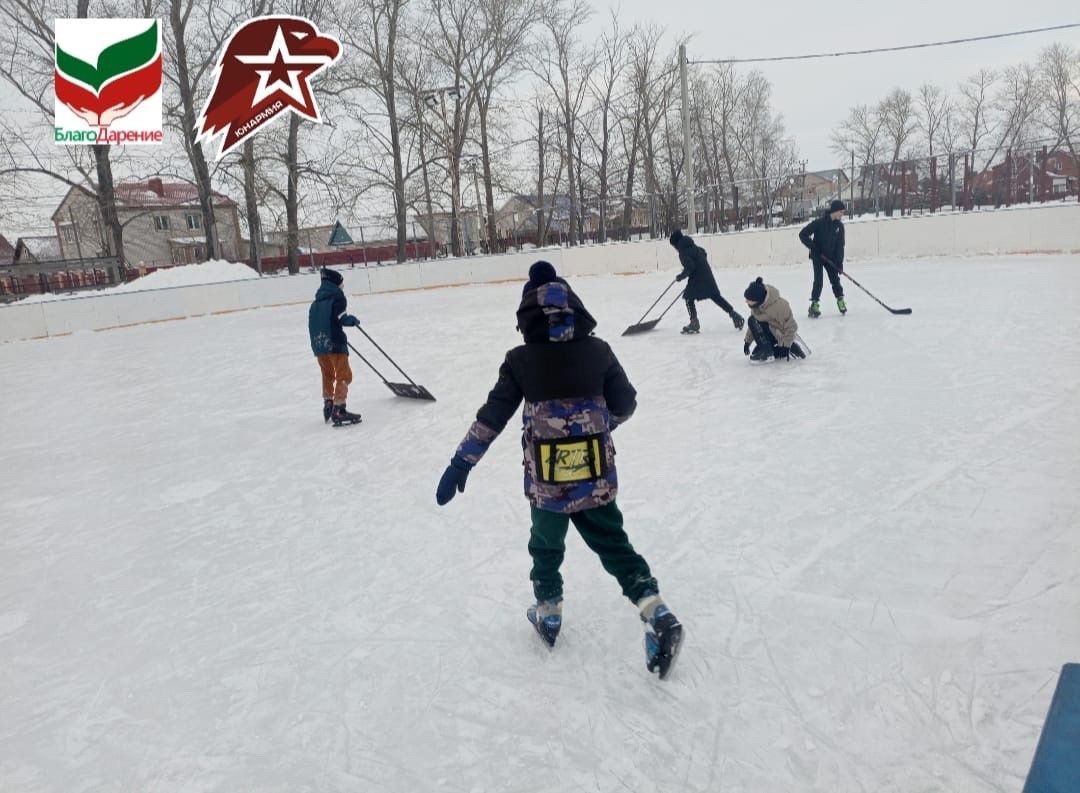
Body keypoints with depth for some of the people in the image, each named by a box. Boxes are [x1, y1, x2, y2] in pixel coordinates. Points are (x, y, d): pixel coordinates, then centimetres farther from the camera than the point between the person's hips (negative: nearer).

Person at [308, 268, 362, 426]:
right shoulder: (337, 297, -5)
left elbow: (313, 323, 19)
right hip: (334, 343, -8)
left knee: (327, 375, 23)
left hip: (318, 344, 8)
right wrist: (353, 320, 3)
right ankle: (338, 410, -14)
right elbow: (341, 318, -15)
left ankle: (328, 405, 32)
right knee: (344, 375, -6)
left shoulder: (316, 302, 18)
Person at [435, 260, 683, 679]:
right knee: (615, 546, 14)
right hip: (596, 479, 1)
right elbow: (625, 405, 5)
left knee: (546, 547, 23)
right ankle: (658, 615, 4)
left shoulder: (521, 361, -9)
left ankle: (548, 613, 37)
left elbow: (491, 418, -7)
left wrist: (461, 464, 1)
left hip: (546, 483, -1)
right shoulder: (598, 351, -4)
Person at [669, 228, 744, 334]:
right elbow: (703, 253, 28)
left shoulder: (683, 252, -14)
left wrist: (681, 276, -10)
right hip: (707, 275, 8)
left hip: (697, 278, -8)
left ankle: (694, 323, 1)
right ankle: (733, 314, 12)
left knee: (689, 298, 4)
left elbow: (689, 267, -23)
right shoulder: (693, 246, 13)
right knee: (716, 296, 14)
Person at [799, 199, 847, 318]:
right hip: (817, 256, -4)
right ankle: (814, 304, -5)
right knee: (818, 281, -11)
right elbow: (802, 234, -15)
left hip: (831, 257, 5)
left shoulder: (839, 226, -2)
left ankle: (840, 300, 24)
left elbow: (840, 246, -1)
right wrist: (813, 247, -17)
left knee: (835, 279, 8)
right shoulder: (819, 223, -17)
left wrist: (840, 262, -7)